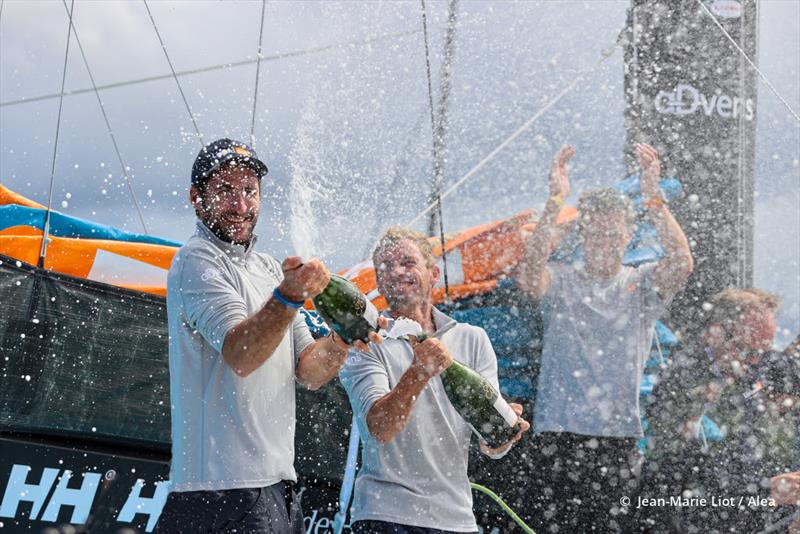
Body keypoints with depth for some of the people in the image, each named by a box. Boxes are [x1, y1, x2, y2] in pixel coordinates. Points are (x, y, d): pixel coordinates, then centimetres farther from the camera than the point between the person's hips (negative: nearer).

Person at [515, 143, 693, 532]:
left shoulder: (641, 285, 9)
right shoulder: (562, 281, 6)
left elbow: (681, 263, -11)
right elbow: (530, 277, -17)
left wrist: (652, 197, -20)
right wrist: (555, 201, -23)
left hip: (617, 436, 1)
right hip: (556, 431, -1)